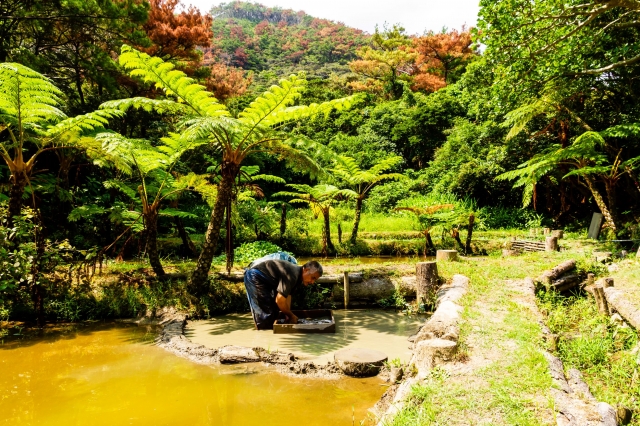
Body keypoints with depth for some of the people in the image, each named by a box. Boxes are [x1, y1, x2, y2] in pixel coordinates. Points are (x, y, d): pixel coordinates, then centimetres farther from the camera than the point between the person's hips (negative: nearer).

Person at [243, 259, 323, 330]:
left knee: (274, 311, 13)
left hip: (265, 281, 10)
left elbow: (288, 295, 6)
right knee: (265, 314, -12)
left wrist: (288, 315, 0)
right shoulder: (292, 275, -31)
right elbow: (280, 300, -31)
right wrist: (291, 316, -17)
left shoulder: (298, 277, 0)